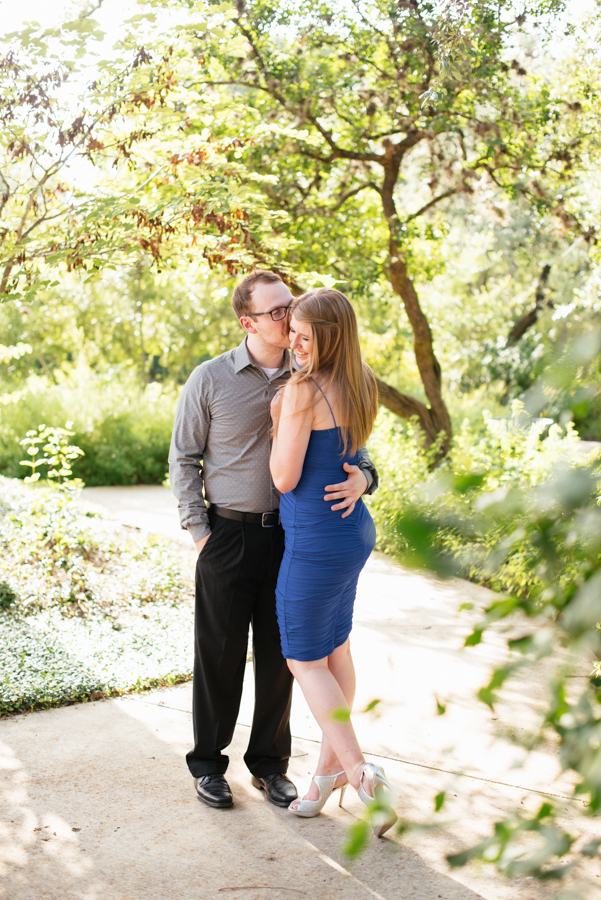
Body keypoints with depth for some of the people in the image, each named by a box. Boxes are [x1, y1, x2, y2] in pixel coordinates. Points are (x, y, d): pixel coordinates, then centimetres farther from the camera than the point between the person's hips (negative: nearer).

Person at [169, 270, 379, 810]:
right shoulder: (210, 380, -5)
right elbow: (184, 459, 1)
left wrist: (361, 478, -19)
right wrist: (200, 533, -5)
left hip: (290, 536, 3)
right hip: (229, 536, -3)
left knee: (279, 654, 10)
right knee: (220, 654, 6)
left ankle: (270, 764, 26)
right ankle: (208, 764, 24)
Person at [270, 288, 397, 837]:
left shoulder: (302, 390, -23)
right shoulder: (361, 381, 3)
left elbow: (285, 478, -19)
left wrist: (279, 417, -7)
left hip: (316, 543, -9)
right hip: (355, 530, 9)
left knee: (304, 661, 6)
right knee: (335, 649, 20)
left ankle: (362, 774, 0)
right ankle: (331, 765, 34)